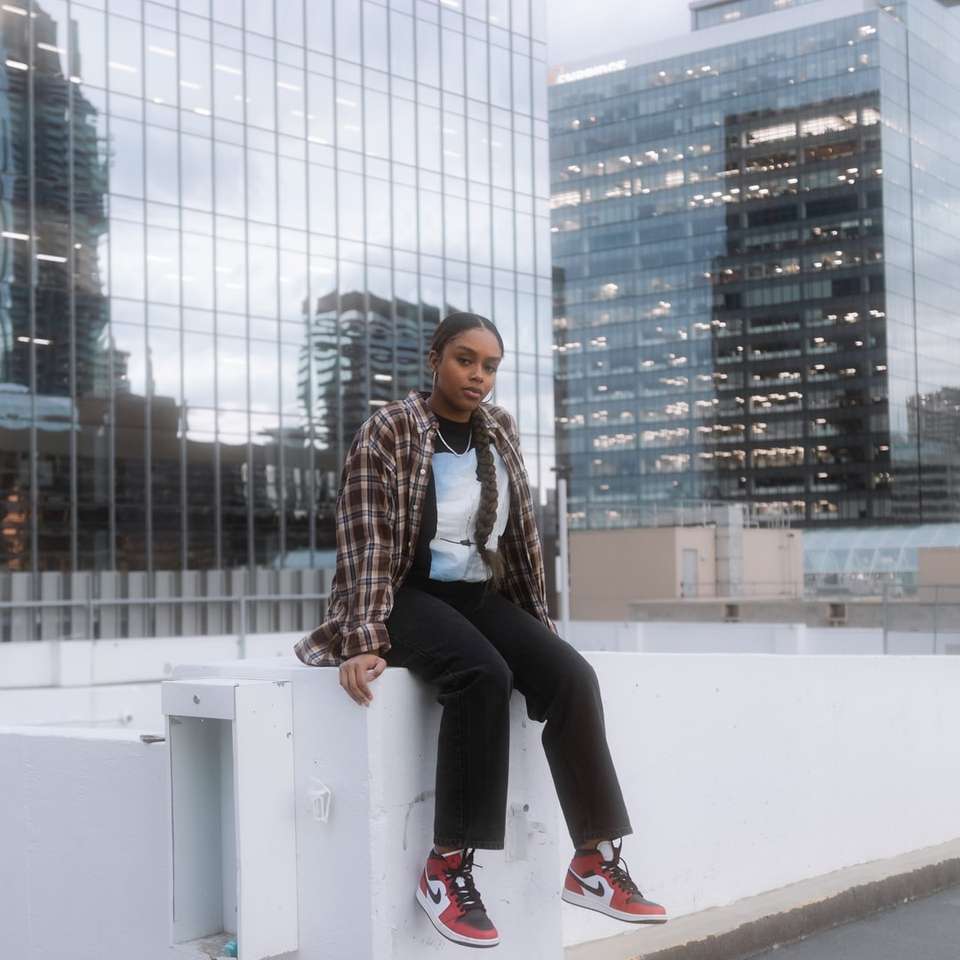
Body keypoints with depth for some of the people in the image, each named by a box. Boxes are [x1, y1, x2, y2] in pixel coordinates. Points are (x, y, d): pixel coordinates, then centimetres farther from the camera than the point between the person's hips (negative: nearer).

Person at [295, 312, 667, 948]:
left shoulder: (502, 431, 9)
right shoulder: (388, 432, -8)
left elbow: (521, 532, 15)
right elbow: (366, 544, -15)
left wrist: (538, 623, 13)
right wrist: (364, 642, -24)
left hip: (482, 595, 6)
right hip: (412, 596, -5)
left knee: (573, 677, -20)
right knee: (484, 676, -35)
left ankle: (596, 860, -16)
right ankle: (448, 867, -29)